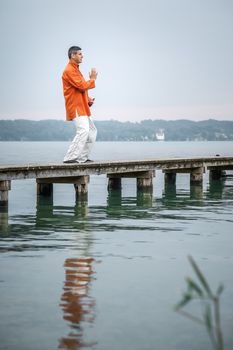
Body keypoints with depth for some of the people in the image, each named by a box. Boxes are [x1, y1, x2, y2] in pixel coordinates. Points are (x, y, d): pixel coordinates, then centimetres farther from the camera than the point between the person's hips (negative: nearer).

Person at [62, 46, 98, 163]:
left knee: (92, 131, 14)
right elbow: (82, 86, -21)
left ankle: (83, 157, 16)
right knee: (83, 131, -21)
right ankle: (70, 157, -20)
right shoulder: (69, 70, -12)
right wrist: (92, 79, -5)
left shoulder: (75, 69, 20)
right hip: (76, 107, -11)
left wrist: (88, 99, 9)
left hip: (83, 107, 11)